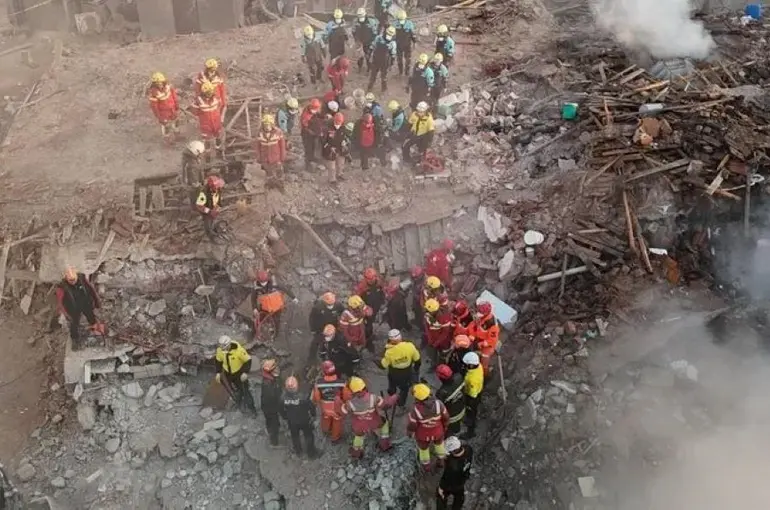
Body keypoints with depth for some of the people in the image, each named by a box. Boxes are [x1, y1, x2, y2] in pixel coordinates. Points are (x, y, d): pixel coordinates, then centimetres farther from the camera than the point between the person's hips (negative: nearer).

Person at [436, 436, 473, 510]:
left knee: (441, 496, 27)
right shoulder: (468, 449, -32)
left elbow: (446, 478, -27)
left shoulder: (452, 466, -48)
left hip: (451, 483, -6)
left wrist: (441, 488, -8)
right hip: (464, 476, 6)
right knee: (459, 495, 34)